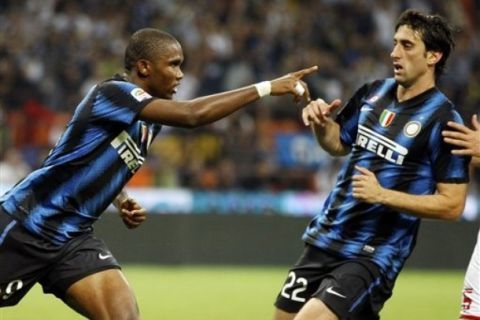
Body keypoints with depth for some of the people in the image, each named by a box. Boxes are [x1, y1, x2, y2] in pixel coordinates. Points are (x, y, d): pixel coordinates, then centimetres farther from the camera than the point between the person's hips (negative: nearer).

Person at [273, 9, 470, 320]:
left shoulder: (443, 121, -14)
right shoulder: (374, 92, 6)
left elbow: (452, 204, -15)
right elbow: (338, 143, 22)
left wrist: (383, 195, -23)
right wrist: (321, 123, -2)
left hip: (375, 254, -7)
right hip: (325, 237, 7)